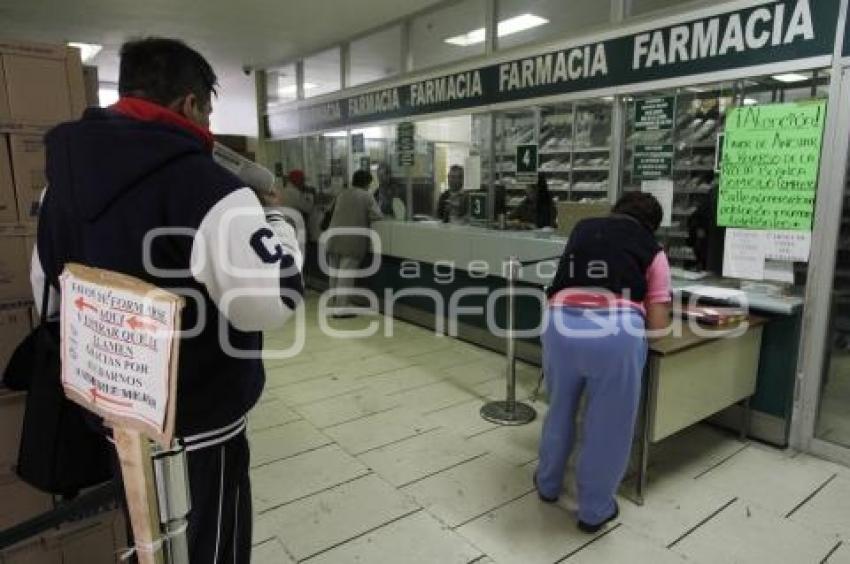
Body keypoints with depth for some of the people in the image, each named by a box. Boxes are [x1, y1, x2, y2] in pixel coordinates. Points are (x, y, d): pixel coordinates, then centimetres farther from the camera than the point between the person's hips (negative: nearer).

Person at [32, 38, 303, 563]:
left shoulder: (62, 180, 3)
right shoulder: (205, 186, -24)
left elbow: (48, 292, 13)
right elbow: (274, 300, -28)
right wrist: (279, 230, -11)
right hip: (197, 423, -7)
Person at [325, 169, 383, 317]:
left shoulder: (342, 194, 16)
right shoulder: (366, 196, 0)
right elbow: (376, 216, -4)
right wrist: (365, 216, 16)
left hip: (334, 238, 6)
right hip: (352, 240, -5)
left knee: (335, 273, 13)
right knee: (346, 274, -4)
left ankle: (334, 305, 22)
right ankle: (341, 308, -2)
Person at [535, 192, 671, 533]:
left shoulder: (582, 229, 25)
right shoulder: (652, 250, 18)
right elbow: (658, 324, 13)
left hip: (561, 324, 3)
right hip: (616, 332, -2)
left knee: (560, 409, 27)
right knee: (608, 424, 18)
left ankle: (548, 485, 47)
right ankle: (594, 511, 36)